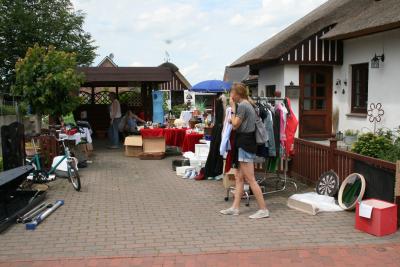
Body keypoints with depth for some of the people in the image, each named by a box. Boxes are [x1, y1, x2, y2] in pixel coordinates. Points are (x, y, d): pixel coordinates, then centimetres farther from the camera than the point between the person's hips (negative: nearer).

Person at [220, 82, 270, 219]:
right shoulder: (249, 104, 15)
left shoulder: (242, 105, -15)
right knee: (238, 177, 12)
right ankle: (235, 207, 18)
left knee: (250, 179, -7)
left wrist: (233, 107, -7)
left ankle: (263, 209, -2)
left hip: (244, 143, -10)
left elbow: (235, 125, -12)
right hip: (246, 142, 10)